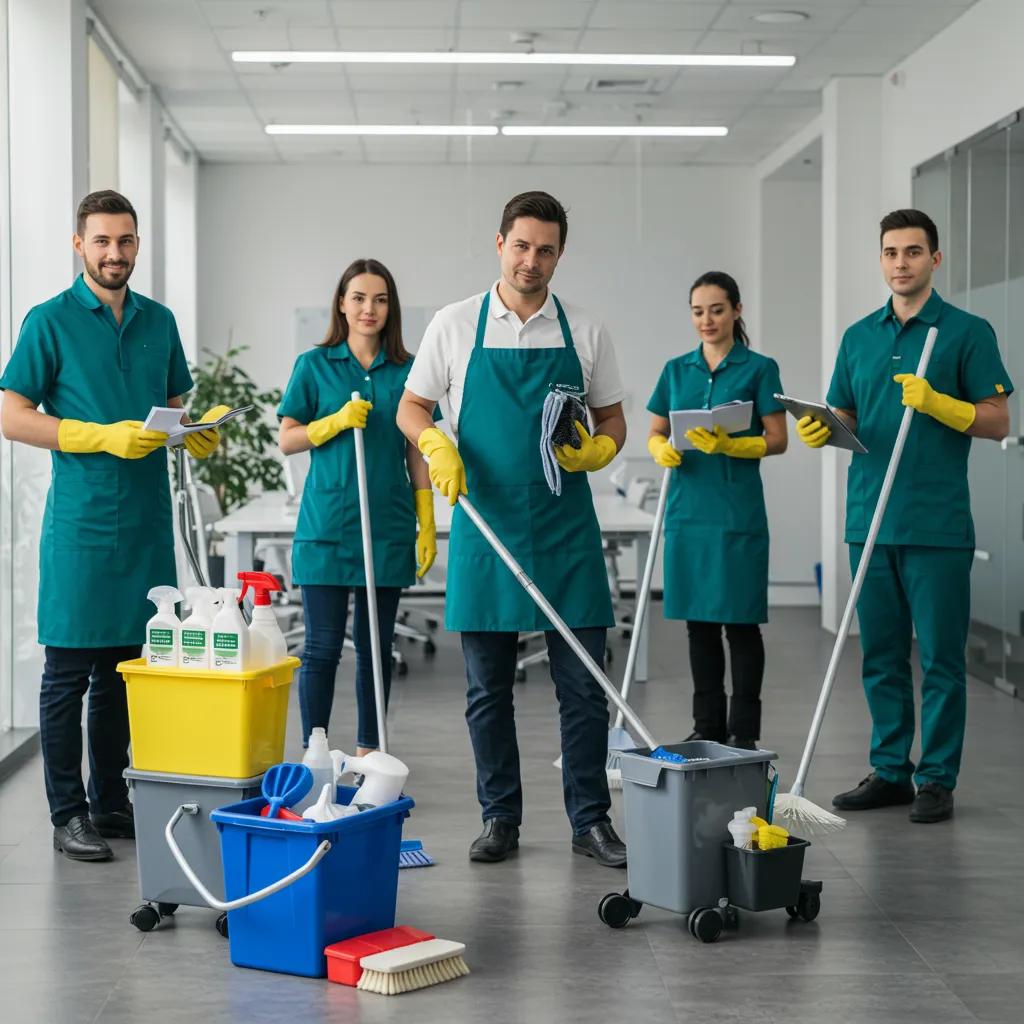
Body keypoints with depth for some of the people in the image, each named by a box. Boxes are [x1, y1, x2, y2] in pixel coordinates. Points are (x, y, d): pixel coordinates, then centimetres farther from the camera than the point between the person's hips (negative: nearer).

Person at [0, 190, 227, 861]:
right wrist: (106, 437, -17)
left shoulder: (159, 322, 13)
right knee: (69, 673, 0)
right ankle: (70, 814, 8)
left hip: (148, 522, 5)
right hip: (81, 524, -5)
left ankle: (112, 804, 22)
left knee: (125, 671, 12)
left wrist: (199, 435, -2)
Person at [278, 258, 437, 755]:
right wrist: (337, 421, -14)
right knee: (323, 646, -1)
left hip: (388, 526, 2)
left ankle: (369, 751, 20)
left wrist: (427, 524, 3)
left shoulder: (406, 370, 6)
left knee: (377, 646, 9)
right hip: (327, 523, -2)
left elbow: (416, 453, 8)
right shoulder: (314, 365, 2)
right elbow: (287, 439, 1)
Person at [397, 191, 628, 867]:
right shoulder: (456, 326, 3)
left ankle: (591, 820, 10)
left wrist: (597, 450, -10)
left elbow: (613, 422, 12)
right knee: (488, 688, 6)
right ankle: (500, 818, 17)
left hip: (566, 530, 0)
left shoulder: (584, 333, 5)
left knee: (583, 684, 1)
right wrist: (438, 445, -11)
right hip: (485, 526, 0)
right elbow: (411, 409, 9)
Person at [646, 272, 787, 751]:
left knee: (740, 620, -1)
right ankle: (707, 726, 18)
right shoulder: (676, 370, 11)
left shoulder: (759, 368, -1)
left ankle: (744, 730, 8)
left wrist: (728, 445, -20)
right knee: (699, 620, 8)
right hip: (687, 508, 4)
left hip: (738, 512, -4)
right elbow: (654, 434, 13)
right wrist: (662, 451, -10)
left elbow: (777, 440, -5)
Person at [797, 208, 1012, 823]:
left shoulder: (967, 332, -1)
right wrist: (822, 429, -5)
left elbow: (997, 421, -4)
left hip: (937, 523, -5)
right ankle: (890, 771, 19)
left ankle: (938, 779, 9)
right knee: (881, 656, 10)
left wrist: (936, 402, -19)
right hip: (870, 519, 5)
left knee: (941, 656, 1)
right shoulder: (860, 336, 14)